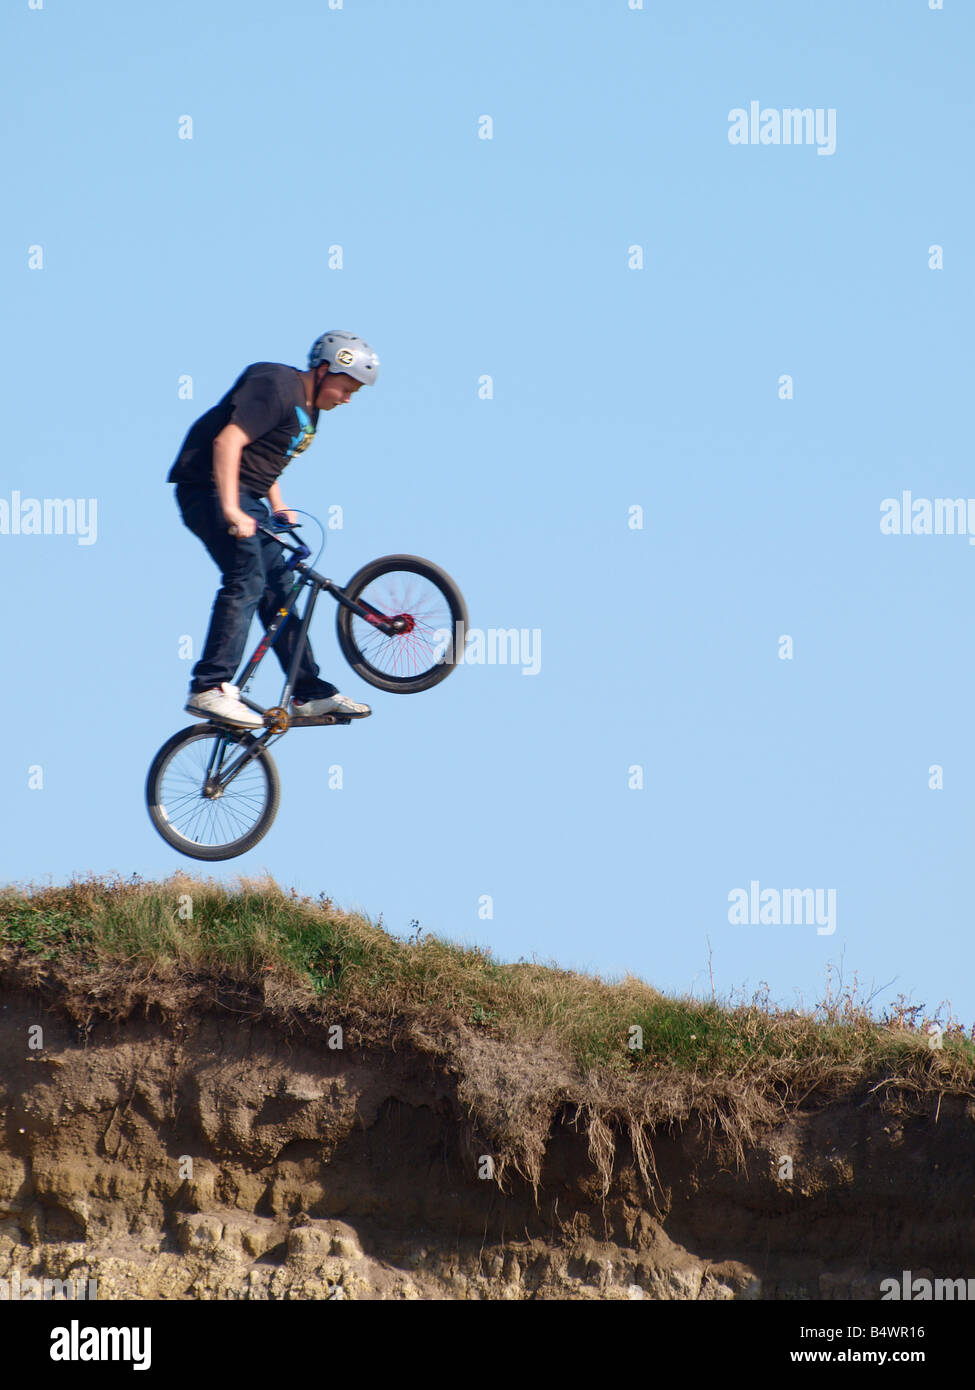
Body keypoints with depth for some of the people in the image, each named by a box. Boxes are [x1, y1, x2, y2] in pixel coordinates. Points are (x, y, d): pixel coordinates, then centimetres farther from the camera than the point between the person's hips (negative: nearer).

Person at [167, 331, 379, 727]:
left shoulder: (308, 411, 16)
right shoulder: (275, 386, -16)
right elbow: (227, 442, -26)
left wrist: (278, 508, 12)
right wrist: (231, 511, -31)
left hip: (246, 499, 10)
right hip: (210, 489, -10)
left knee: (279, 588, 8)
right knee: (246, 581, -21)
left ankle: (310, 695, 12)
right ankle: (209, 690, -25)